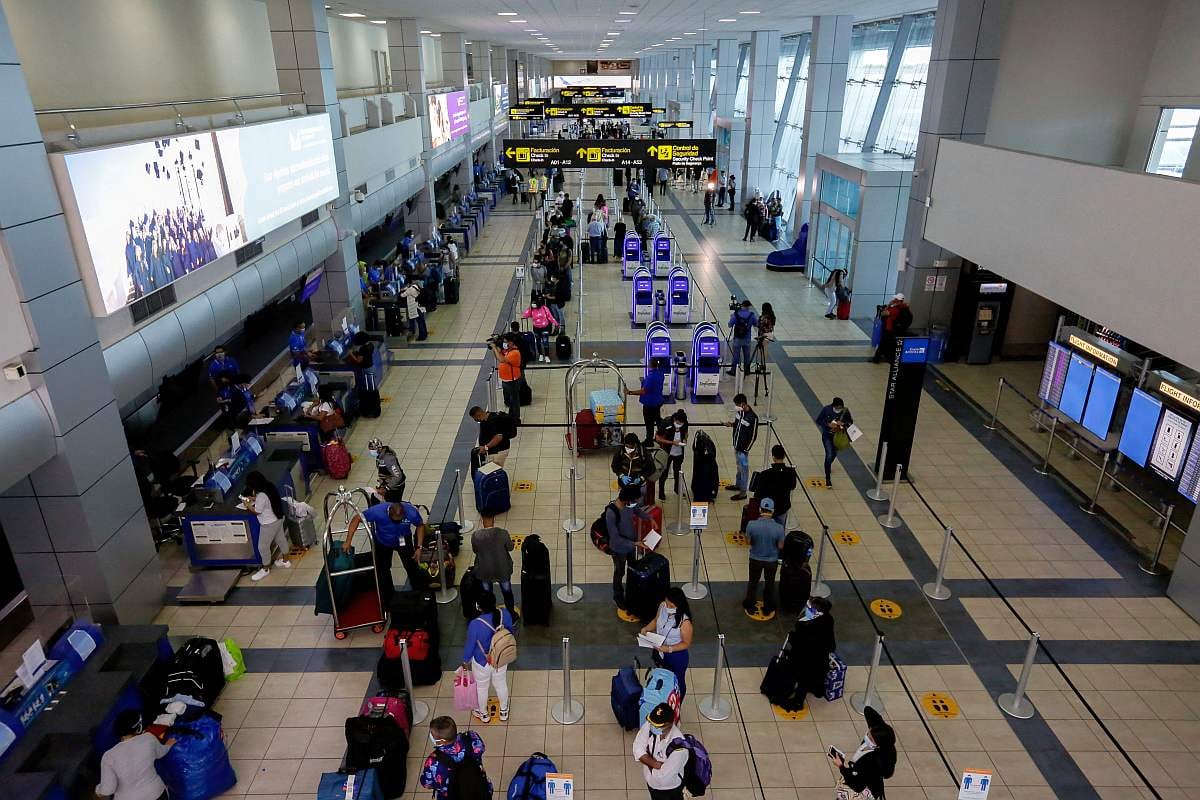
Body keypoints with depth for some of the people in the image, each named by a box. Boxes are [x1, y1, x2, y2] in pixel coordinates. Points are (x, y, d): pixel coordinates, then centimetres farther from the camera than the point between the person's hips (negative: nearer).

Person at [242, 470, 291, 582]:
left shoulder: (261, 495, -31)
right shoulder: (269, 486, -5)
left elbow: (257, 511, -19)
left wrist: (247, 505, -4)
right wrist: (254, 499, 8)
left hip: (269, 524, -9)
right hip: (278, 519, 9)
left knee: (263, 547, 9)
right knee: (281, 539, 24)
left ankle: (266, 569, 25)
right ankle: (285, 561, 42)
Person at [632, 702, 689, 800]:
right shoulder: (649, 725, -27)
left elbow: (664, 775, -35)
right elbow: (638, 751, -19)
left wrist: (648, 762, -20)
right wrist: (656, 764, -31)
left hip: (669, 786, -4)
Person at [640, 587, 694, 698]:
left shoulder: (684, 622, -34)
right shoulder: (662, 606, -19)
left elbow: (686, 643, -20)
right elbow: (656, 620, 2)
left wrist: (668, 649, -30)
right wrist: (646, 628, -16)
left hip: (676, 657, -5)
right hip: (660, 652, 5)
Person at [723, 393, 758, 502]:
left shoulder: (752, 418, -25)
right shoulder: (740, 411, -2)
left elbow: (753, 436, -18)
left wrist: (746, 450, -16)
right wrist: (731, 424, -5)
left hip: (743, 448, -8)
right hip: (736, 445, 8)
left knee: (744, 468, 5)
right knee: (739, 466, 24)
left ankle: (743, 492, 16)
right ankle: (738, 485, 43)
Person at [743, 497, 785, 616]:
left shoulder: (751, 524, -26)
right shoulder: (779, 528, -26)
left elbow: (749, 541, -11)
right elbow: (780, 546, -13)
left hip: (755, 559, 0)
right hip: (772, 560, 0)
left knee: (753, 582, 25)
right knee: (770, 584, 24)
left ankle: (750, 606, 41)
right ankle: (768, 609, 42)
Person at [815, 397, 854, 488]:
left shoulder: (845, 411, -16)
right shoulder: (826, 409, -20)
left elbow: (850, 422, -1)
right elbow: (818, 421, -11)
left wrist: (843, 424, -22)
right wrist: (829, 424, -25)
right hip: (827, 436, -3)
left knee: (834, 454, 24)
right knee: (829, 455, -15)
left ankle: (827, 466, 59)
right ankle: (827, 479, -6)